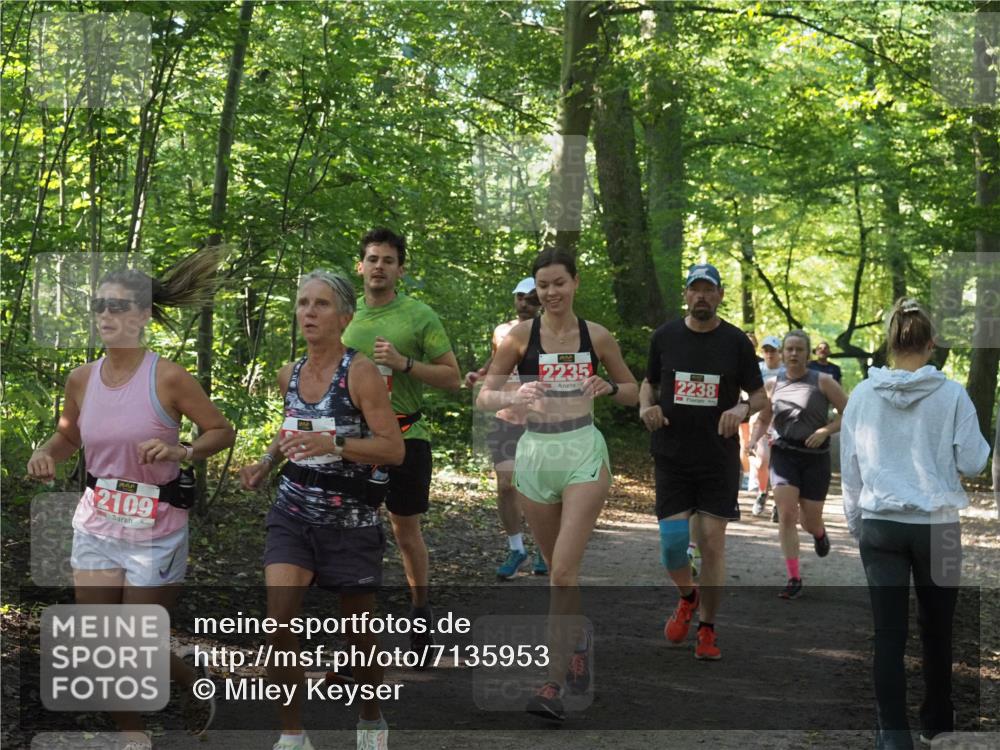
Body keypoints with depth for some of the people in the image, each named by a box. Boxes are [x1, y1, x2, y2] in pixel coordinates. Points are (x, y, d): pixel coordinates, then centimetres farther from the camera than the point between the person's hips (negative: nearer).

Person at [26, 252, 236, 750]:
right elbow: (68, 434, 16)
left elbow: (222, 431, -6)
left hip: (155, 533, -4)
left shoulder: (168, 378, -14)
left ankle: (193, 681, 35)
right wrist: (46, 453, -5)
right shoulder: (81, 379, 0)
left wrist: (181, 451, -24)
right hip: (96, 527, 4)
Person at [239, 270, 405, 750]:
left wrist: (332, 444, -29)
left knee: (358, 631, 10)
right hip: (293, 512, 4)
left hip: (350, 518, -4)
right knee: (279, 621, -14)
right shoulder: (290, 375, 5)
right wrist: (266, 462, 8)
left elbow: (394, 449, -17)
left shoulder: (360, 371, -12)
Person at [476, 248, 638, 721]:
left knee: (564, 570, -12)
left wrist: (609, 387, -9)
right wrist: (515, 395, -21)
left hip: (584, 454, -2)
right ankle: (577, 636, 42)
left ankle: (555, 682, -10)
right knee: (558, 568, 14)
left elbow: (632, 392, 14)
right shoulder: (521, 335, -1)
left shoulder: (597, 336, 2)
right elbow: (483, 397, -1)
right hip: (536, 452, 2)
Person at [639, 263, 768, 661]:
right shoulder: (664, 336, 4)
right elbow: (649, 382, 17)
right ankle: (687, 597, 25)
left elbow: (760, 396, 4)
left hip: (719, 457, -1)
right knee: (672, 541, -7)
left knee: (713, 543, -2)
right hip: (671, 456, 1)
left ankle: (707, 630, 12)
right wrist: (646, 407, -5)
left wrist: (742, 408, -18)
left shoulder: (736, 341, 0)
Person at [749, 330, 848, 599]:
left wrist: (826, 431, -17)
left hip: (815, 457, -1)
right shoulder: (773, 384, 4)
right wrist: (753, 441, 0)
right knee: (786, 514, -14)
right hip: (784, 454, 1)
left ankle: (820, 534, 48)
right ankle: (794, 580, -8)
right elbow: (763, 419, 18)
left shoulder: (823, 382, -5)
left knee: (810, 521, 7)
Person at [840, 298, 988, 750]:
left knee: (889, 632, 2)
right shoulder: (952, 395, -8)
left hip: (879, 525, 1)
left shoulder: (862, 396, 0)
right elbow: (972, 462, -2)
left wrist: (855, 523, 18)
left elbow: (849, 470, 7)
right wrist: (983, 444, 19)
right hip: (937, 526, -1)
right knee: (936, 628, 16)